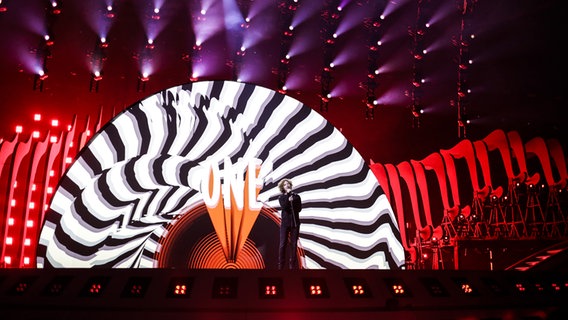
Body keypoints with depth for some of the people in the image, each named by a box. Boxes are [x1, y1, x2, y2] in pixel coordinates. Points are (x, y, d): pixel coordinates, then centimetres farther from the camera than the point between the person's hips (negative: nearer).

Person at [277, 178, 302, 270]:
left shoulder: (296, 196, 7)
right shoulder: (281, 197, 3)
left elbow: (299, 209, 0)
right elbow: (284, 207, -16)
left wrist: (292, 202, -12)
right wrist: (288, 194, -17)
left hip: (295, 222, 1)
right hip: (285, 223, -1)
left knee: (293, 244, 3)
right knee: (283, 244, -2)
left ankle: (293, 264, 9)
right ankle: (281, 265, 3)